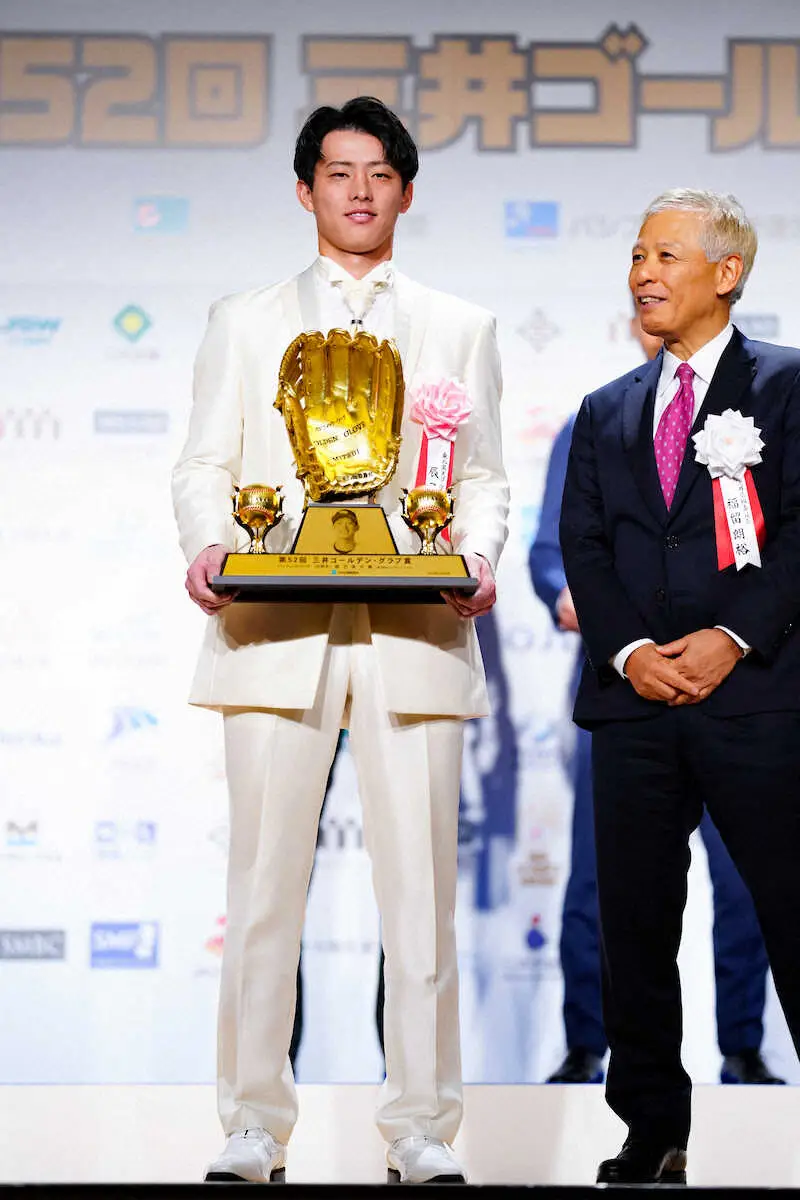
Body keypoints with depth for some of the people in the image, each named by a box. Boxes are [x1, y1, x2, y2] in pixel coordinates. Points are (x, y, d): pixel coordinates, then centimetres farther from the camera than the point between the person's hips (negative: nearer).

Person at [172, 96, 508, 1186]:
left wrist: (478, 555, -7)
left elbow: (483, 477, 14)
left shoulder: (461, 330, 19)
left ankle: (421, 1133, 4)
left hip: (416, 632, 0)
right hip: (278, 633, 0)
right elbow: (204, 467, 11)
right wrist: (208, 545, -10)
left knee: (420, 889, -3)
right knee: (265, 886, -2)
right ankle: (254, 1128, 6)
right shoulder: (244, 323, 18)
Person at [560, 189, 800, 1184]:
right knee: (634, 920, 6)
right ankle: (653, 1133, 15)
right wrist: (629, 649, -6)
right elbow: (582, 547, 10)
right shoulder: (607, 412, 18)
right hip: (633, 700, 5)